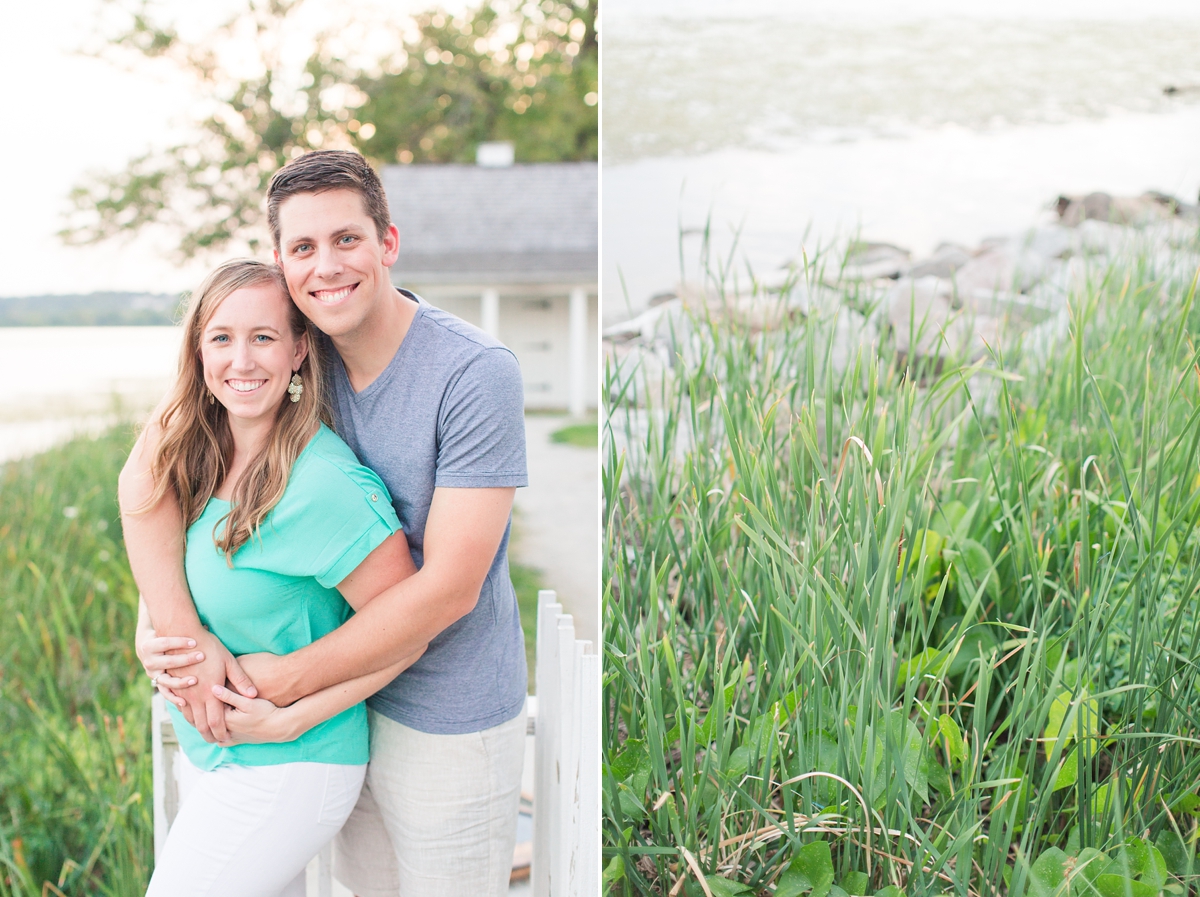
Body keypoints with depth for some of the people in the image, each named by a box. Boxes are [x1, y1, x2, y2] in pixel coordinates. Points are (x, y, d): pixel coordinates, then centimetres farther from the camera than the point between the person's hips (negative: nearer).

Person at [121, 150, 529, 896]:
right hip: (350, 696, 6)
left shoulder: (476, 374, -23)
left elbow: (449, 587, -24)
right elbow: (147, 470, -4)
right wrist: (181, 631, -18)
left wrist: (289, 679, -18)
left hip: (452, 718, -6)